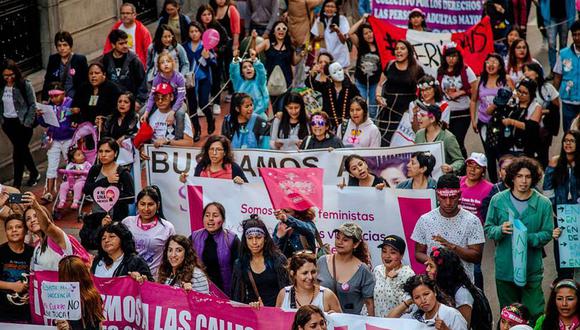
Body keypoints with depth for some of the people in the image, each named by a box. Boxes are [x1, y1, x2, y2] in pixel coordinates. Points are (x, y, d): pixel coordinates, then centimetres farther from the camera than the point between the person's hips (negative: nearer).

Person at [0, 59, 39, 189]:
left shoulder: (25, 85, -12)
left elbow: (32, 105, -8)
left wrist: (27, 122, -12)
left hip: (22, 123, -5)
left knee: (18, 151, -4)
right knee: (22, 149, 18)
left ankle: (17, 182, 2)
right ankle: (34, 174, 34)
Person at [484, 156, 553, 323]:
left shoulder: (543, 203, -3)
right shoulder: (498, 200, 0)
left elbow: (547, 234, -3)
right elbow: (488, 229, 4)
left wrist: (528, 238, -21)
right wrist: (500, 230, -18)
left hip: (532, 269, -1)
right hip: (504, 267, 1)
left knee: (534, 314, -3)